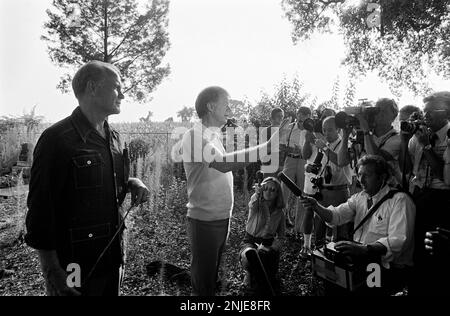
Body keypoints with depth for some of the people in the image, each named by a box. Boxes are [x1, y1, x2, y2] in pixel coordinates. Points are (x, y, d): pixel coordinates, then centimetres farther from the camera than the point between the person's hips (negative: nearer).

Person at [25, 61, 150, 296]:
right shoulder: (56, 139, -16)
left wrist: (131, 183, -3)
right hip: (75, 267, -7)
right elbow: (40, 209, -16)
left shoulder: (114, 138, 6)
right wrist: (52, 273, -16)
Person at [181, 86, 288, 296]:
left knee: (212, 277, 22)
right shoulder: (194, 136, -18)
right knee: (203, 285, 4)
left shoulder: (214, 135, 11)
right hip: (205, 221, -9)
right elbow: (222, 163, -36)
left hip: (222, 218, 9)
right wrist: (268, 146, -40)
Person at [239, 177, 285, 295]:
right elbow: (252, 203, -34)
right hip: (250, 242, -2)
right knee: (250, 254, -36)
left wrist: (272, 248, -14)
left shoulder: (279, 213, 3)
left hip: (268, 244, 2)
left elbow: (281, 237, 6)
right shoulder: (256, 205, -6)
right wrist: (257, 193, -56)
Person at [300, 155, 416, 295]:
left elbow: (398, 241, -24)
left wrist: (364, 249, -39)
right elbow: (337, 215, -1)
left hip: (388, 269, -6)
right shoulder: (359, 197, 12)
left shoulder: (400, 201, -11)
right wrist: (317, 207, -22)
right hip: (360, 260, 6)